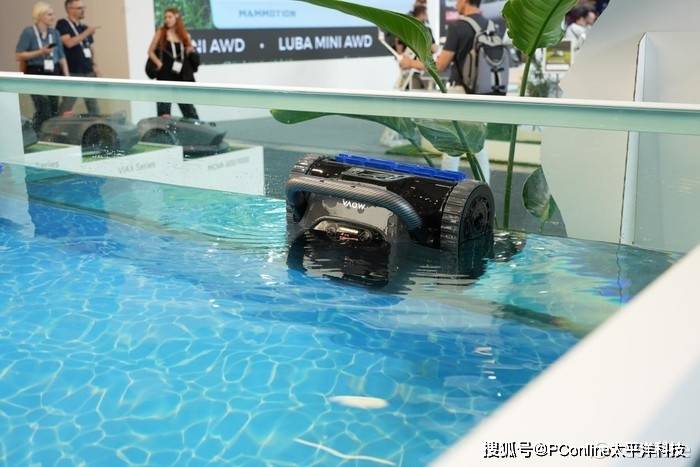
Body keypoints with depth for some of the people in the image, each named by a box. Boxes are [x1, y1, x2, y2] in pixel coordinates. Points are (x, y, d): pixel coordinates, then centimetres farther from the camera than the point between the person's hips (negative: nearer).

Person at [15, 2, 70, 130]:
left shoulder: (55, 33, 8)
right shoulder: (28, 32, -7)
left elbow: (61, 57, 12)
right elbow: (18, 56, -9)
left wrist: (67, 76, 5)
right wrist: (40, 52, -17)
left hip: (54, 74, 5)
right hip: (36, 74, -5)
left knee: (54, 111, 6)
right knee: (43, 112, -11)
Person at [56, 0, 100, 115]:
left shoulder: (84, 27, 15)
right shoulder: (62, 24, -4)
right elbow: (69, 43, -18)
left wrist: (94, 65, 7)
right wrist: (87, 32, -15)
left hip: (88, 72, 6)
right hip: (72, 73, -6)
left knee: (93, 104, 10)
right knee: (67, 105, -5)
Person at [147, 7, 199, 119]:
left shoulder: (185, 35, 9)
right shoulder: (161, 33, 2)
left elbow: (189, 55, 19)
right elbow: (151, 51, 5)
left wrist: (190, 51, -3)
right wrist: (159, 64, -7)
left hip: (183, 76, 3)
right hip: (165, 75, -3)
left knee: (189, 108, 8)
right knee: (164, 110, -5)